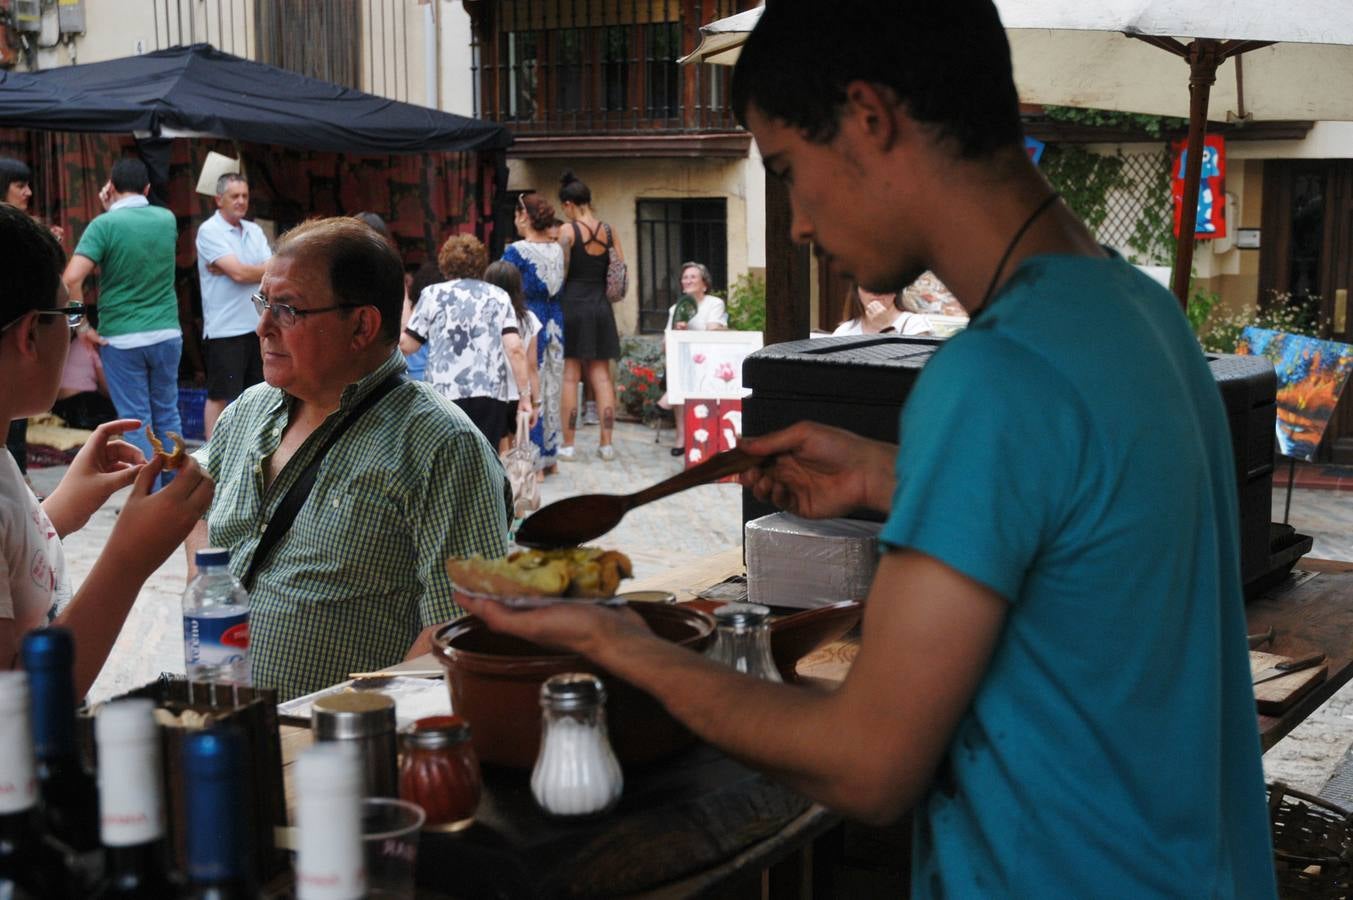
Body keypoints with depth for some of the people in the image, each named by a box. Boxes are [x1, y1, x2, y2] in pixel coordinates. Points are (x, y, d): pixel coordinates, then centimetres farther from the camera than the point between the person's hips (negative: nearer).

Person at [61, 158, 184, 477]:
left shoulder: (105, 224, -11)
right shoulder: (167, 219, 3)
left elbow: (71, 278, -21)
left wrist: (83, 327, -10)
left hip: (121, 339, -4)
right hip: (166, 334, 4)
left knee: (136, 421, 3)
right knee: (167, 415, 16)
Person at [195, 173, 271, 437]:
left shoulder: (254, 231, 12)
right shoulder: (209, 231, -8)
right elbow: (239, 273, -18)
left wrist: (235, 269, -13)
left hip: (258, 325, 7)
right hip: (225, 328, -6)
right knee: (220, 396, -1)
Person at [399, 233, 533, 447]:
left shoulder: (432, 294, 8)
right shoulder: (499, 296, 11)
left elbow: (407, 345, 6)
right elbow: (515, 349, -1)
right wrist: (525, 394, 2)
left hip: (445, 392, -1)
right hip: (490, 392, 1)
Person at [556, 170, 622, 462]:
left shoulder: (568, 230, -8)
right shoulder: (607, 230, 5)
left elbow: (560, 274, -11)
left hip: (571, 306, -4)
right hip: (601, 308, 4)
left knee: (569, 377, 1)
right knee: (601, 376, 8)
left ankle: (567, 444, 2)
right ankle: (606, 443, 8)